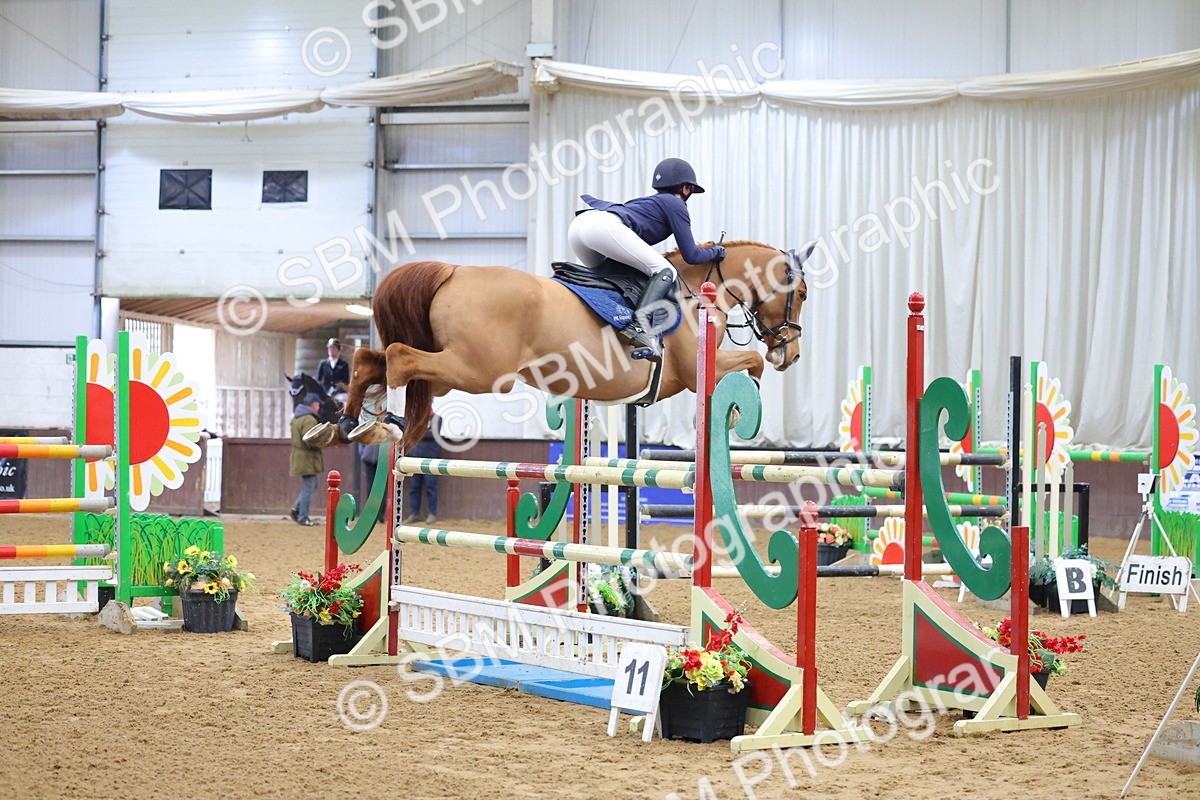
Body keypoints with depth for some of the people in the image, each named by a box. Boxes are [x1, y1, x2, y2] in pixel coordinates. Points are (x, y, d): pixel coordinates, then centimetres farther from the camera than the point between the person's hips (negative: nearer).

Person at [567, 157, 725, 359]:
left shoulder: (645, 201, 38)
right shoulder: (675, 204, 17)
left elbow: (588, 199, 42)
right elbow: (690, 256, 12)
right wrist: (715, 252, 30)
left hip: (578, 223, 9)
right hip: (607, 227, -9)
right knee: (665, 272, -8)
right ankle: (639, 324, -31)